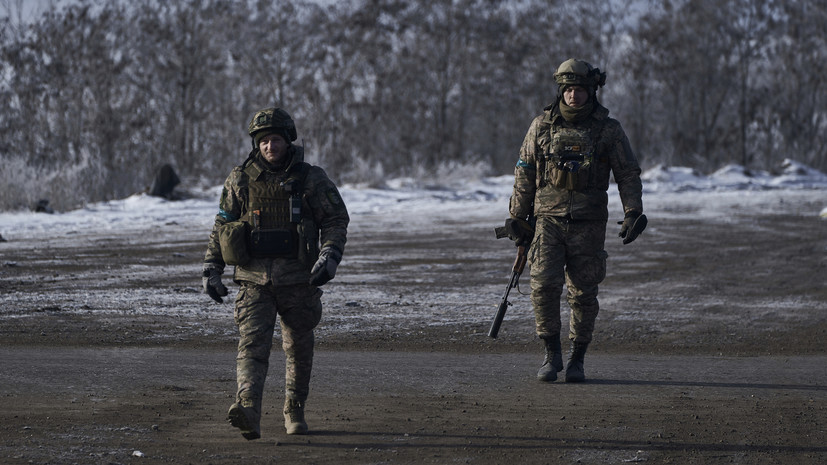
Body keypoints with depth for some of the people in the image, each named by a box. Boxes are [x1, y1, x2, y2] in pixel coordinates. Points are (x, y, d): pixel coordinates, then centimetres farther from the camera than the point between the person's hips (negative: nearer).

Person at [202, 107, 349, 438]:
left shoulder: (311, 179, 0)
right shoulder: (240, 180, 4)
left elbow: (336, 219, 1)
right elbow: (221, 226, 12)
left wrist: (330, 256, -16)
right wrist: (211, 270, 7)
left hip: (298, 281, 0)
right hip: (254, 280, 0)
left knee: (299, 349, 11)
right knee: (252, 343, -17)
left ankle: (294, 413, 30)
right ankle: (248, 415, -34)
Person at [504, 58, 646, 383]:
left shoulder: (609, 130, 1)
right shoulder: (542, 126, 4)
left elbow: (628, 174, 3)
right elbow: (524, 174, 10)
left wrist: (633, 213, -9)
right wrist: (517, 218, 9)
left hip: (588, 225, 0)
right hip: (548, 221, 0)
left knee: (583, 294, 2)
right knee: (544, 286, -13)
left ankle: (577, 360, 15)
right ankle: (552, 355, 1)